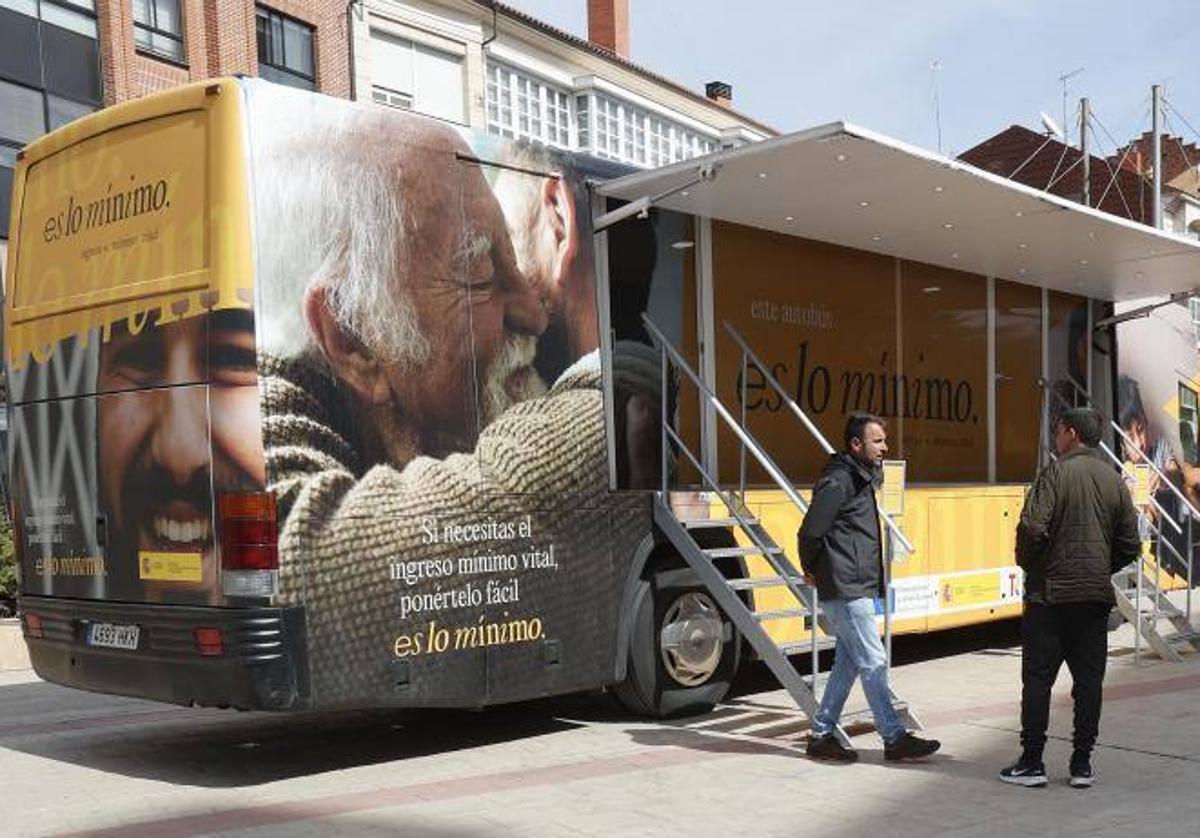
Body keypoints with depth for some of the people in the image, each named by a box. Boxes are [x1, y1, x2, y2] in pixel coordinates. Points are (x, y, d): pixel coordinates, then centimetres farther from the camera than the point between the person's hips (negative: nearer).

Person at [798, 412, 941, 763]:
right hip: (846, 590, -10)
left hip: (858, 589, 10)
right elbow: (811, 531, -19)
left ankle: (822, 735, 19)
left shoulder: (861, 478, 16)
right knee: (874, 663, -5)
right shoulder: (838, 481, -16)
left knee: (847, 662, 12)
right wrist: (812, 568, -3)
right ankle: (894, 738, 1)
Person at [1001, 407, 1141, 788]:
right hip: (1097, 596, 5)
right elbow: (1130, 545, 8)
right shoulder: (1115, 480, 8)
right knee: (1089, 679, 9)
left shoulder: (1056, 472, -10)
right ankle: (1082, 764, 12)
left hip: (1051, 592, -5)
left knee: (1038, 678, 2)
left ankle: (1031, 763, 5)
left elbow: (1033, 527, -20)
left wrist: (1027, 564, -2)